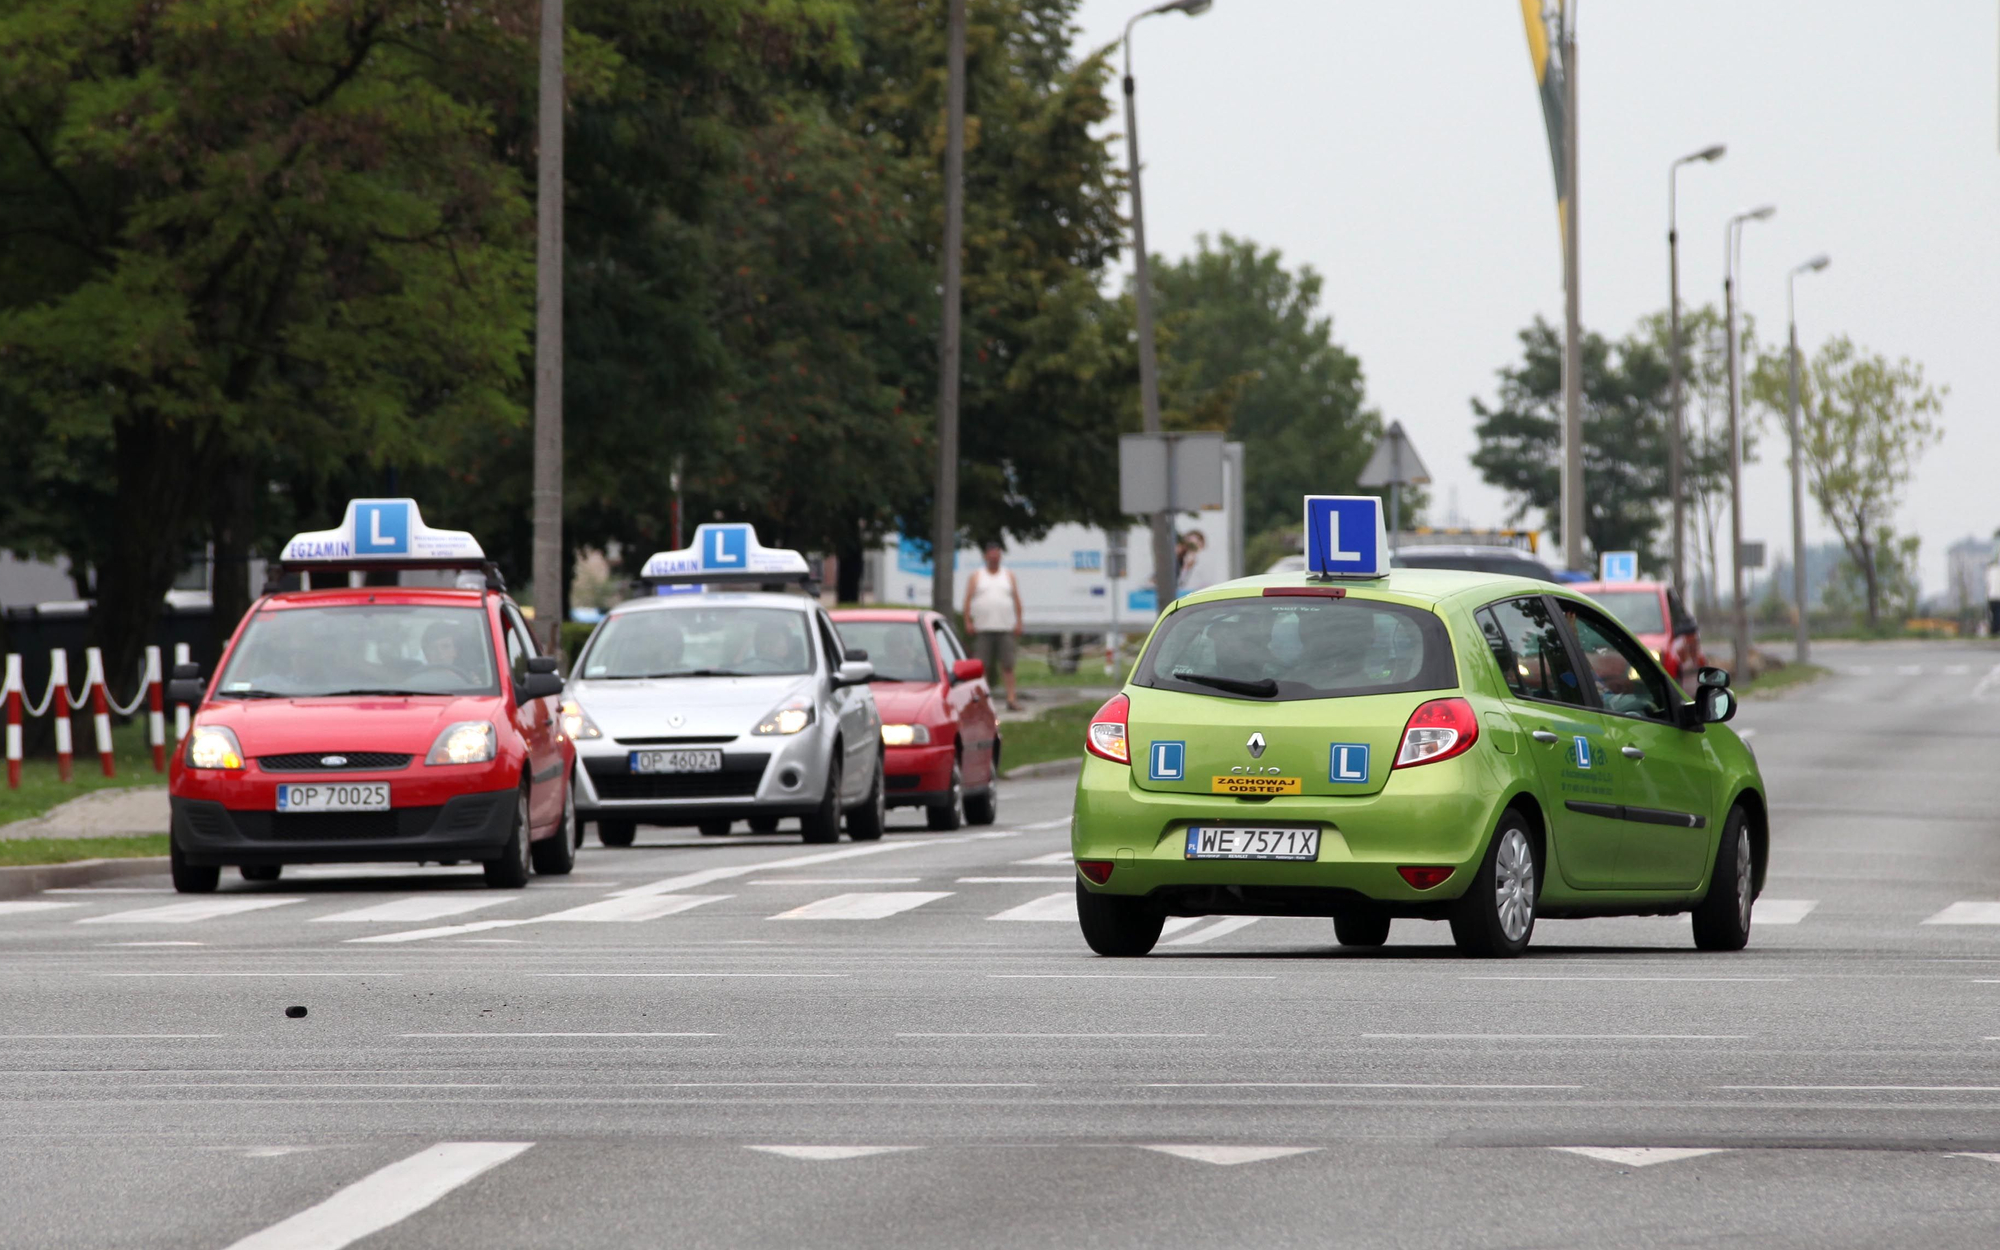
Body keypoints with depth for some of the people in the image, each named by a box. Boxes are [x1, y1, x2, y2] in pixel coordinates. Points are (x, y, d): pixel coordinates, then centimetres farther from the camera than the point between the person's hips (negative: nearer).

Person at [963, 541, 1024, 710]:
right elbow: (968, 599, 6)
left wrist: (1018, 622, 2)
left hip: (1005, 627, 0)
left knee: (1007, 664, -6)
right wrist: (968, 622, -5)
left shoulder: (1008, 575, 14)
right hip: (983, 629, 0)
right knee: (981, 665, -3)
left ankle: (1011, 698, -8)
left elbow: (1016, 600, 11)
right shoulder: (977, 576, 11)